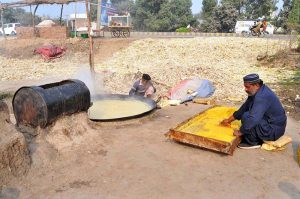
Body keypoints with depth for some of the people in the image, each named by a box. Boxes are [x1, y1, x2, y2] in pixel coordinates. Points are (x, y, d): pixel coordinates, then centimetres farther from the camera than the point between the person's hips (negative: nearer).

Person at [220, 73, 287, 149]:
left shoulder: (261, 97, -29)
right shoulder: (258, 92, 3)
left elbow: (253, 119, -36)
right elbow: (244, 108, 11)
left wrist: (240, 132, -22)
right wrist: (229, 120, 12)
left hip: (274, 130, -10)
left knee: (246, 117, -24)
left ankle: (253, 142, -4)